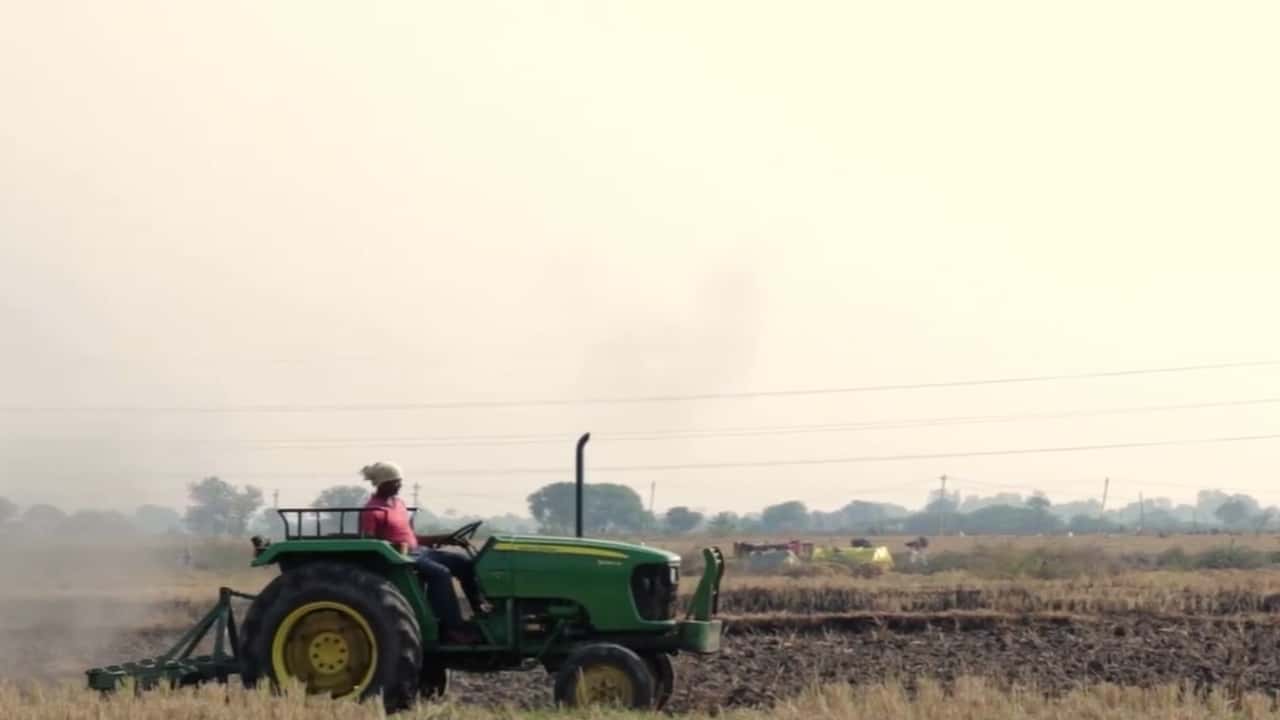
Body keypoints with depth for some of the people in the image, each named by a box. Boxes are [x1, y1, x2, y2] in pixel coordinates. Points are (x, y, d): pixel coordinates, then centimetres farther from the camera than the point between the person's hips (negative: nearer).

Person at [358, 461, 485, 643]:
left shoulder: (398, 502, 17)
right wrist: (393, 547, -27)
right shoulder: (372, 511, -10)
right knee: (440, 572, -31)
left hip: (417, 551, 9)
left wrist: (440, 539, 15)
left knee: (464, 563, -1)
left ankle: (480, 609, 4)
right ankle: (452, 628, -30)